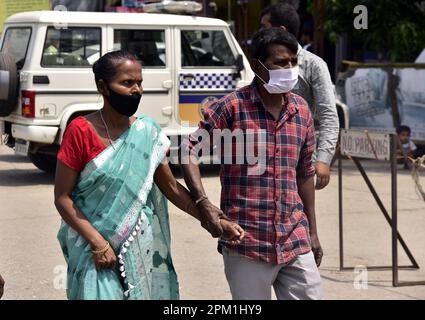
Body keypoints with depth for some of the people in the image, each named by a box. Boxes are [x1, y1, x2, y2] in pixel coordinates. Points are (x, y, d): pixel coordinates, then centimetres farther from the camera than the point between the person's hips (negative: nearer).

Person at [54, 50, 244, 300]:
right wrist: (98, 243, -17)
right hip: (95, 250, -4)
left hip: (141, 248, 4)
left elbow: (171, 187, 8)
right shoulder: (81, 131, -10)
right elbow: (62, 197, -9)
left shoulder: (148, 133, 2)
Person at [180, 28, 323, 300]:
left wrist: (312, 231, 18)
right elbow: (190, 151, -7)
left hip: (296, 239, 5)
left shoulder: (301, 110, 9)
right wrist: (204, 205, -19)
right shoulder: (232, 107, -7)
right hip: (246, 241, -5)